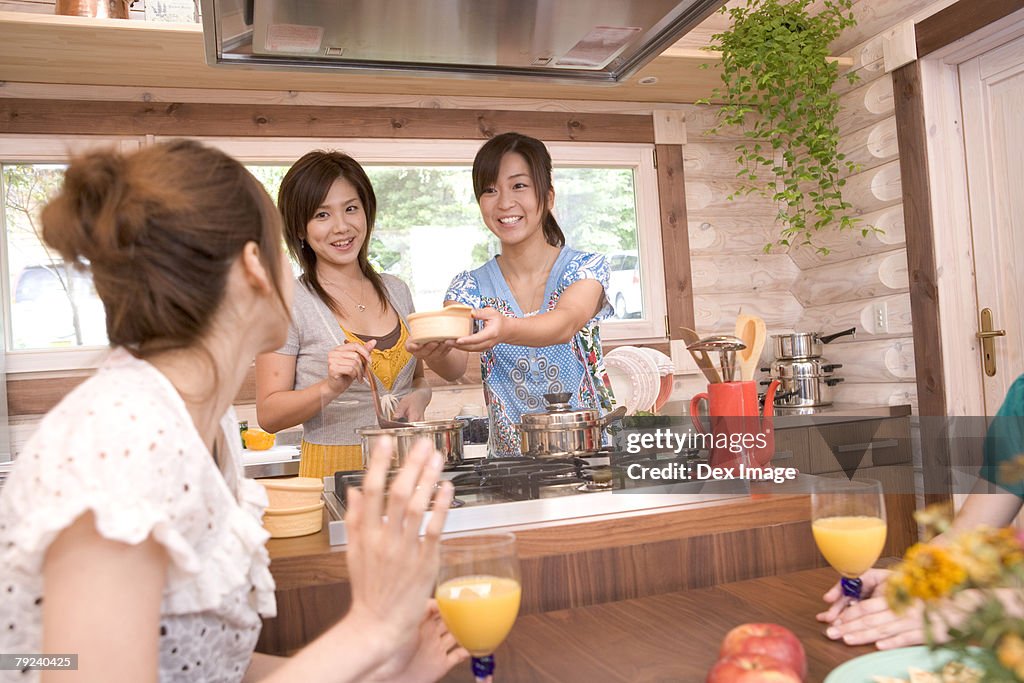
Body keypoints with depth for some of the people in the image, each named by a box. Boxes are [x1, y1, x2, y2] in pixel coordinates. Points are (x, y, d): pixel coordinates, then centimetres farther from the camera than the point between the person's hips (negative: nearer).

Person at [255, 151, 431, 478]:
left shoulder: (396, 291, 11)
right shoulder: (289, 303, -4)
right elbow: (268, 414, -5)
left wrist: (419, 396, 1)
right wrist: (331, 388, -21)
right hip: (331, 471, -4)